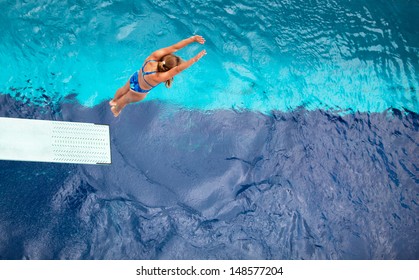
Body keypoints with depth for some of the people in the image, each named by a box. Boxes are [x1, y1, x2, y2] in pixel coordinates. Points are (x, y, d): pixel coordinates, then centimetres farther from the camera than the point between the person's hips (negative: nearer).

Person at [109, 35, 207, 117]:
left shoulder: (154, 56, -36)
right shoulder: (156, 77, -50)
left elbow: (174, 47, -40)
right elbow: (178, 69, -57)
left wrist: (192, 39, -45)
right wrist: (195, 59, -61)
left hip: (136, 77, 5)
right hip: (139, 92, -5)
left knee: (124, 90, 37)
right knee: (125, 100, 30)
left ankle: (113, 101, 70)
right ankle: (115, 109, 64)